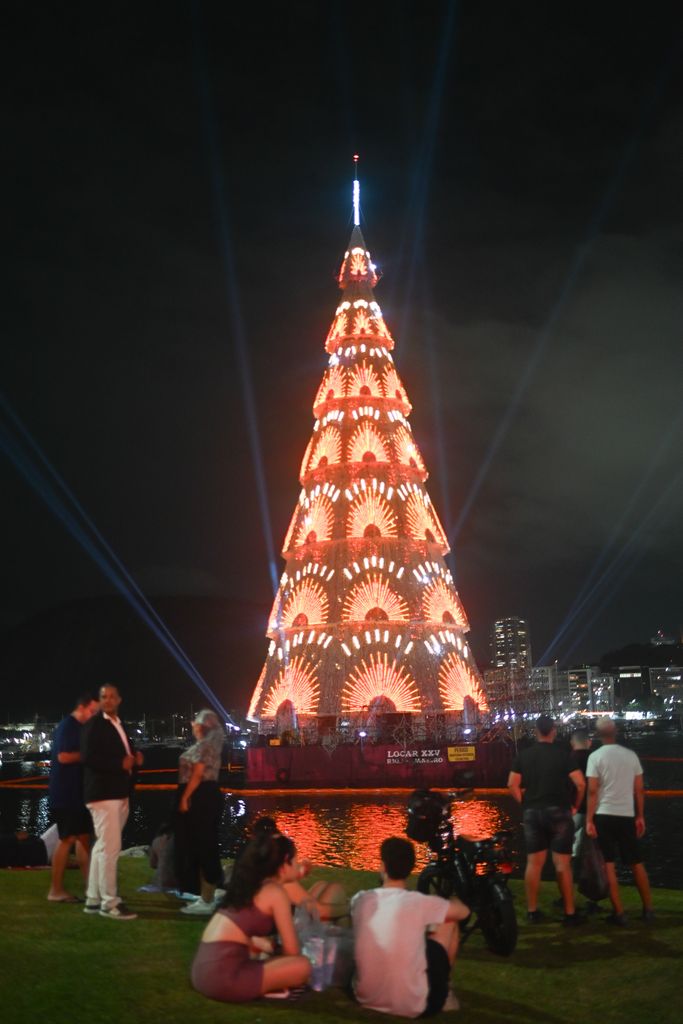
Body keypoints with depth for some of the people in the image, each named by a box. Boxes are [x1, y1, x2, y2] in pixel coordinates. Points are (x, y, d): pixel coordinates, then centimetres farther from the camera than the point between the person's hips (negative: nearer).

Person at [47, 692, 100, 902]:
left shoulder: (81, 728, 13)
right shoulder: (66, 726, -14)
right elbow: (63, 757, -23)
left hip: (78, 792, 9)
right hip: (65, 793, -9)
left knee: (83, 837, 9)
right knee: (67, 839, -4)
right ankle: (56, 890, 4)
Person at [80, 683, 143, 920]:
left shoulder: (119, 725, 17)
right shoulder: (94, 724, -9)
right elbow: (87, 757, -20)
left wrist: (134, 759, 4)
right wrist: (121, 764, -20)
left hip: (119, 793, 9)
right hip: (103, 793, -9)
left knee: (103, 847, 13)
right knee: (110, 847, -9)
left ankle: (94, 899, 21)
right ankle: (109, 902, -4)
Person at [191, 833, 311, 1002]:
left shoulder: (248, 884, 20)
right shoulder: (276, 892, -3)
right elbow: (292, 952, -2)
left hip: (203, 969, 9)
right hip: (222, 975, -9)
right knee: (303, 966, -6)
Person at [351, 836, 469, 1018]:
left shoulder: (360, 900, -5)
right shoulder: (419, 903, -15)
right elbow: (463, 911, 4)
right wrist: (450, 903, 27)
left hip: (366, 998, 4)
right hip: (413, 1006, -3)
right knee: (449, 924, 12)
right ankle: (443, 993, 25)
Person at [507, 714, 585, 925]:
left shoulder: (523, 755, 4)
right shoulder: (562, 754, -5)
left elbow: (512, 784, 1)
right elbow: (580, 783, -11)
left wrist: (525, 803, 11)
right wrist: (575, 805, 3)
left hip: (532, 812, 3)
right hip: (557, 812, -3)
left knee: (534, 863, 8)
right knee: (562, 864, 1)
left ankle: (532, 911, 13)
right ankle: (570, 913, 5)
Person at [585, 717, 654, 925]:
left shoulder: (596, 756, -7)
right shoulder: (631, 755, 3)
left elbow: (592, 791, -11)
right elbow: (639, 790, 5)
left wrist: (589, 820, -7)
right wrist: (640, 816, 14)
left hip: (604, 815, -3)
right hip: (627, 816, 3)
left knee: (609, 865, 3)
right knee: (637, 863, 15)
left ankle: (619, 913, 2)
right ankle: (648, 909, 20)